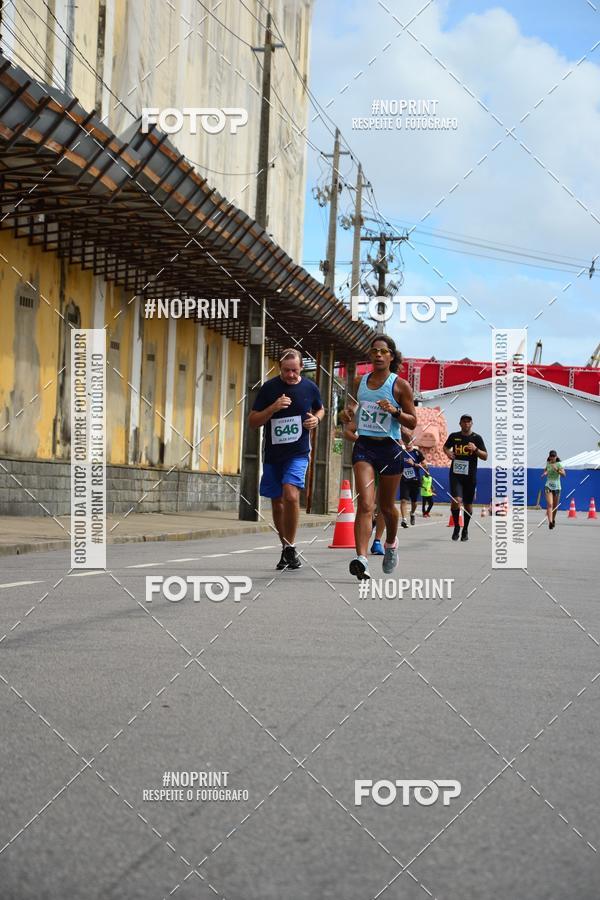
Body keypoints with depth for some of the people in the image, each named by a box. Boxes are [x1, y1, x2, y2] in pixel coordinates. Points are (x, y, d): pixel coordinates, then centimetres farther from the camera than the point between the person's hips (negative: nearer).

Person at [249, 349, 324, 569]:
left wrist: (316, 419, -1)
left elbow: (320, 410, 22)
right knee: (277, 503, 8)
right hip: (273, 453, 2)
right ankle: (286, 547, 25)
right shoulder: (269, 388, -3)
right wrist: (273, 408, -18)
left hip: (298, 453, -2)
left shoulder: (310, 387, 2)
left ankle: (290, 547, -9)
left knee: (291, 496, -21)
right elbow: (252, 421, -3)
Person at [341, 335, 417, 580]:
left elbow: (412, 422, -1)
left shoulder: (400, 385, -2)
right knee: (366, 504, -16)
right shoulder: (359, 381, 8)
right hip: (364, 447, 1)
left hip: (390, 449, -1)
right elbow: (352, 409, 22)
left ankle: (391, 543, 44)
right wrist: (347, 413, -1)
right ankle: (361, 559, -26)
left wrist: (395, 410, -18)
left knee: (386, 506, 14)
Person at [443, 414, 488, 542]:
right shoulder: (454, 436, 4)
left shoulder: (477, 438, 0)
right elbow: (445, 447, 23)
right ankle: (456, 526, 1)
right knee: (456, 500, -19)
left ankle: (465, 529, 27)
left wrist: (476, 449, -19)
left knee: (468, 504, 9)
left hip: (470, 475, 1)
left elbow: (485, 456, -1)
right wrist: (447, 452, 1)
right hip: (456, 474, 0)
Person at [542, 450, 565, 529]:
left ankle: (553, 520, 34)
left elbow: (563, 474, -18)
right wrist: (544, 473, 5)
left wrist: (557, 470, -33)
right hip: (548, 486, 1)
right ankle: (550, 522, -28)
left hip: (557, 487, -1)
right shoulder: (548, 463, 4)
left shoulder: (559, 464, -6)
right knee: (549, 504, -17)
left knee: (555, 506, 10)